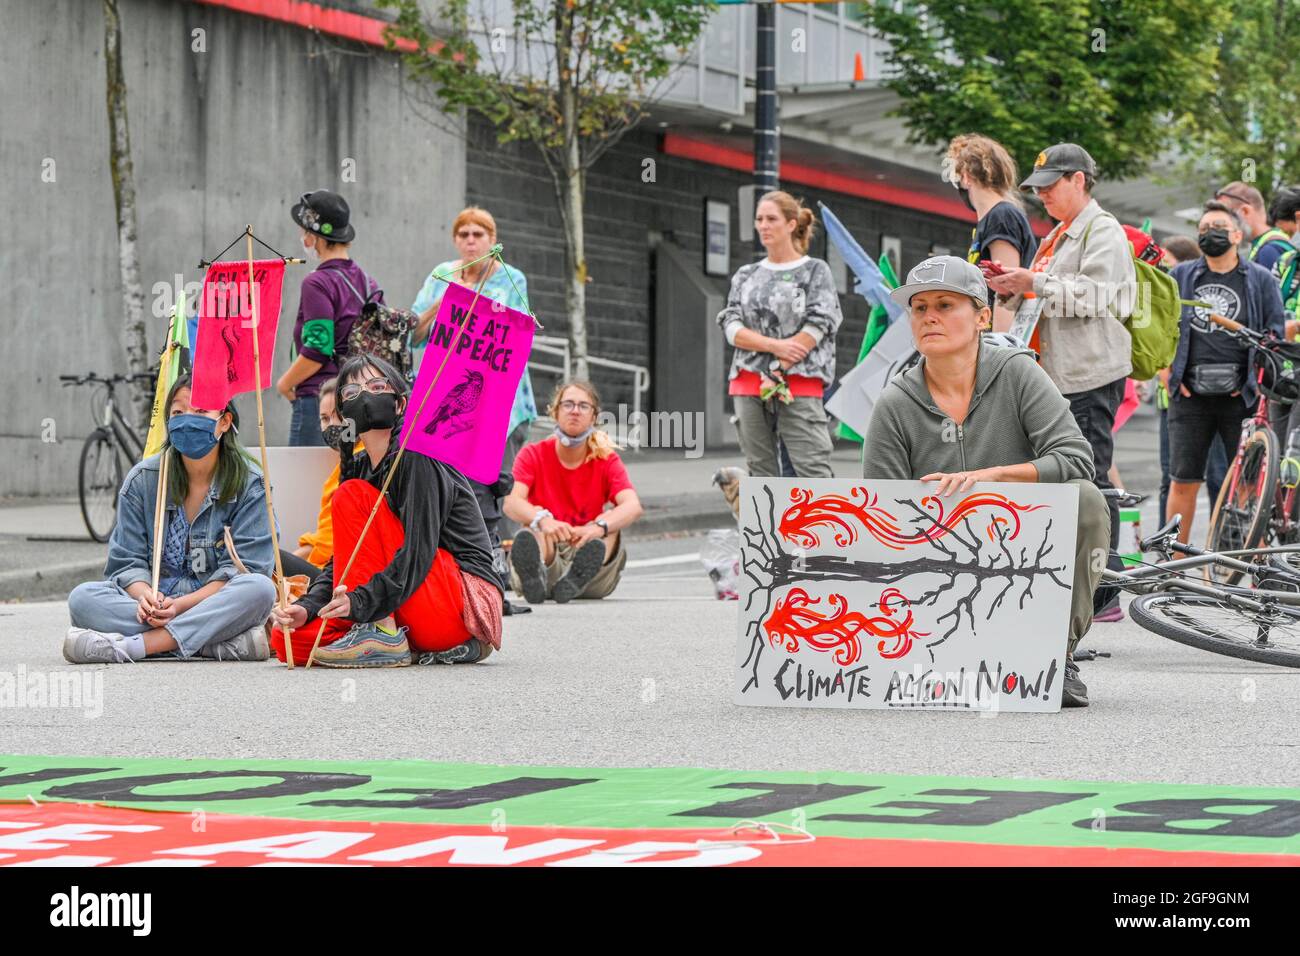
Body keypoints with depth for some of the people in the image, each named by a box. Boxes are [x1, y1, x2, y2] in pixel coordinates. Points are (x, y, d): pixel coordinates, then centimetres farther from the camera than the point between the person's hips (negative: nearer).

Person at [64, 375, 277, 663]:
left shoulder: (250, 484, -1)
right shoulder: (142, 480, 5)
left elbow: (241, 568, -9)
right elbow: (127, 561, 3)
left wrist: (180, 605, -23)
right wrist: (145, 596, -22)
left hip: (221, 603, -2)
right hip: (155, 600, 2)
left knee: (260, 588, -34)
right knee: (82, 598, -25)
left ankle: (131, 646, -38)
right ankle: (224, 642, -35)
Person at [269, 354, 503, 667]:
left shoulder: (416, 454, -10)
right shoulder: (358, 468, 15)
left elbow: (419, 549, -21)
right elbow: (344, 559, 10)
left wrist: (361, 601, -32)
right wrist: (307, 606, -9)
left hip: (466, 601, -8)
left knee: (352, 496, -14)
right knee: (286, 638, -4)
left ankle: (383, 638, -20)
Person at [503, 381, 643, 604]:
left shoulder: (607, 460, 4)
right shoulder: (532, 455, 3)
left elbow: (633, 506, -16)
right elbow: (511, 503, -16)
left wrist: (598, 527, -38)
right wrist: (543, 520, -40)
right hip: (545, 556, -1)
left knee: (611, 521, -24)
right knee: (535, 528, -29)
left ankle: (577, 578, -54)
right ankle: (534, 577, -64)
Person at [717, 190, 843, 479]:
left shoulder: (816, 271, 5)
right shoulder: (746, 275, 16)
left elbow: (817, 327, -5)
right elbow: (731, 327, 5)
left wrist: (776, 371, -12)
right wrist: (775, 346, -12)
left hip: (798, 386, -4)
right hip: (748, 386, 4)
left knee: (813, 471, -14)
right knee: (761, 473, 3)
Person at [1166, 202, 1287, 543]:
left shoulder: (1260, 279, 6)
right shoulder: (1180, 276, 12)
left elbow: (1275, 335, 5)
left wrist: (1254, 381, -4)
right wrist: (1171, 375, 5)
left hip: (1240, 396, -1)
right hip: (1190, 395, 2)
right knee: (1183, 481, 1)